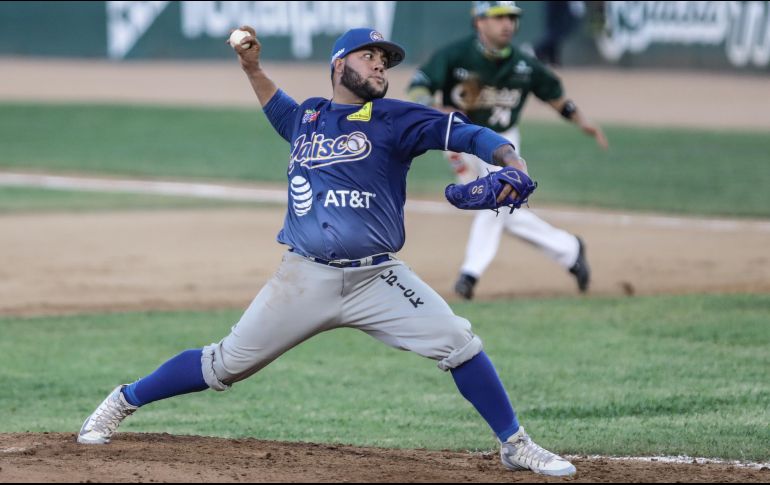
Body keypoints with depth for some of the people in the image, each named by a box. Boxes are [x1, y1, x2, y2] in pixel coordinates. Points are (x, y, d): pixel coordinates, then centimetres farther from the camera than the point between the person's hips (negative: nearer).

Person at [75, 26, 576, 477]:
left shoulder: (395, 119, 0)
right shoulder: (308, 117, 12)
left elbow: (469, 134, -12)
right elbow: (281, 111, 38)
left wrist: (511, 160, -29)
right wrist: (253, 68, 27)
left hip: (378, 280, -1)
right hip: (306, 280, 1)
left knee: (458, 343, -14)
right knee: (227, 363, 3)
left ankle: (515, 445, 1)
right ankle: (122, 403, 20)